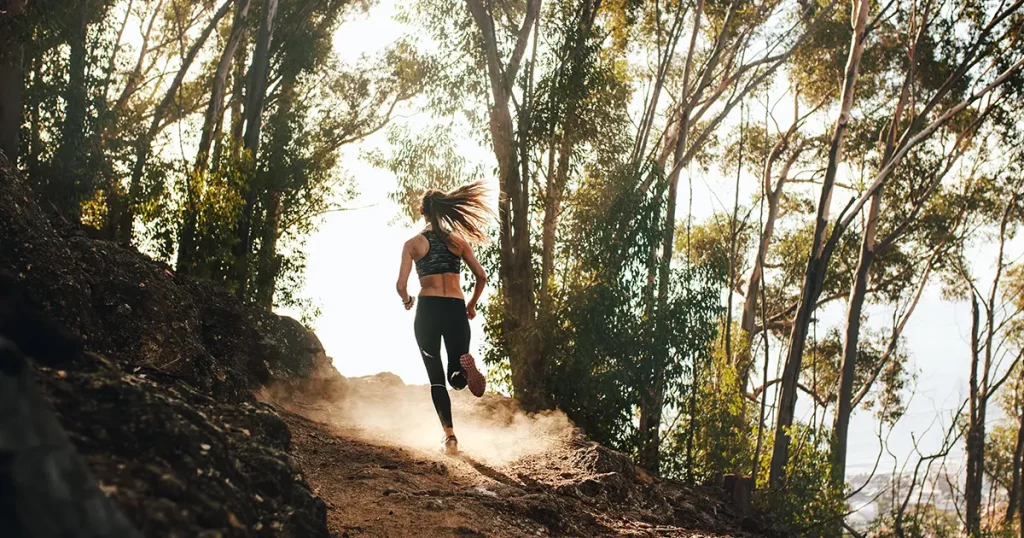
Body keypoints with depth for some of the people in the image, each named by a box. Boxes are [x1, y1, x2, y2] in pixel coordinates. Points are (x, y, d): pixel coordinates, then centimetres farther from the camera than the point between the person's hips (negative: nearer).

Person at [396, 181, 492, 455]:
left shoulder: (413, 243, 4)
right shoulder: (459, 240, 9)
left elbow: (401, 285, -4)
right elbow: (481, 276, 5)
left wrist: (407, 301, 18)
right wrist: (472, 305, 19)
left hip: (427, 310, -1)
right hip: (456, 309, 1)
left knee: (436, 377, 10)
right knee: (456, 378, 10)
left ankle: (449, 434, -3)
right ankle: (465, 368, -28)